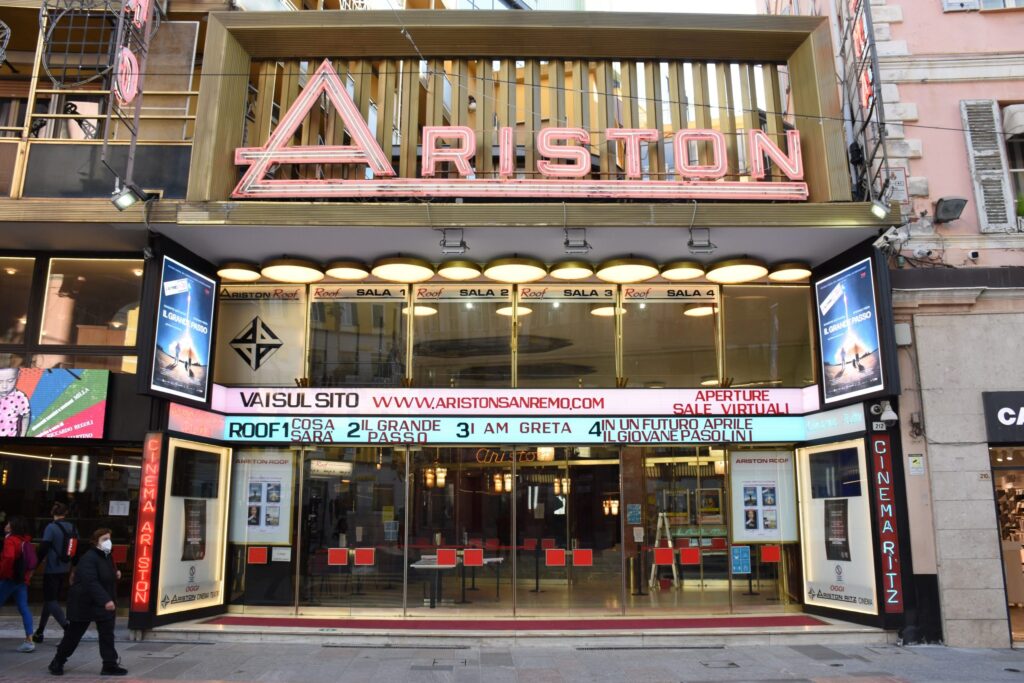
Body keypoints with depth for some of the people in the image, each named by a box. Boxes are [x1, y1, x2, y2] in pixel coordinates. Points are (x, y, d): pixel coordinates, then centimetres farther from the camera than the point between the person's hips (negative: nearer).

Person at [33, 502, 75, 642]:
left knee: (51, 601, -3)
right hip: (65, 570, 7)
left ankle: (68, 627, -18)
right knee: (51, 599, 18)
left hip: (52, 570, -7)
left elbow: (43, 548, -17)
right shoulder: (72, 528, 6)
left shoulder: (51, 527, -12)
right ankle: (39, 632, 27)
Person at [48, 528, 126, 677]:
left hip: (104, 604, 8)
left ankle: (110, 665, 6)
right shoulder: (88, 558, -22)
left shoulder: (107, 557, 8)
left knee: (107, 635, 2)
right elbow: (91, 582, -33)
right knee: (73, 635, 8)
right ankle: (57, 663, 29)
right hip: (84, 603, -8)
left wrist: (115, 574, 2)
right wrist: (105, 600, -40)